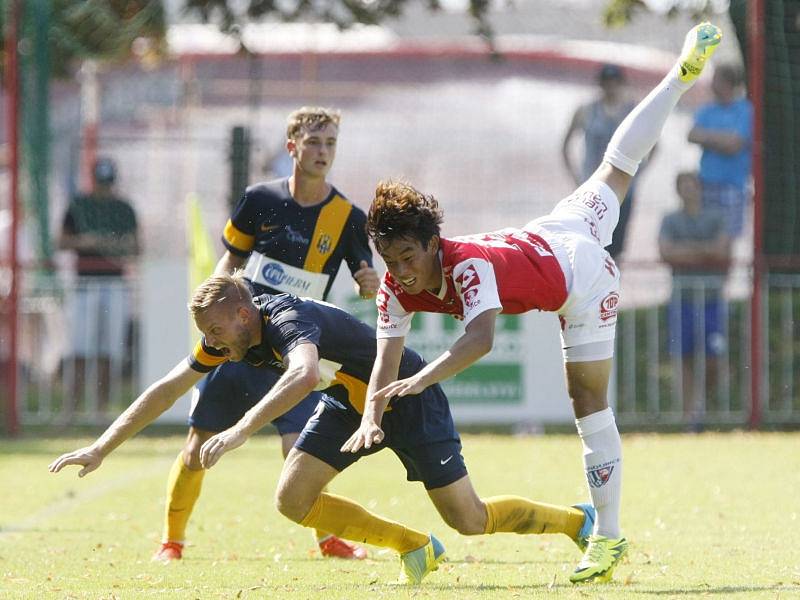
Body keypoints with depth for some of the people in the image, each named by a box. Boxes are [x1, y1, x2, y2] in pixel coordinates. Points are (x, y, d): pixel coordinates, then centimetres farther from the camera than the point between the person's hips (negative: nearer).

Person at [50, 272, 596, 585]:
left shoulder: (290, 320, -36)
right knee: (293, 499, -8)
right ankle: (415, 547, 8)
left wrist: (243, 429, -66)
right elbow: (167, 389, -3)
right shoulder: (227, 335, -11)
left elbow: (305, 374, -59)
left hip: (409, 397, -8)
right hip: (351, 404, 8)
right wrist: (102, 448, -8)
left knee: (469, 519, -7)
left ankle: (579, 520, 17)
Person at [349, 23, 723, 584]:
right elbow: (386, 363, -26)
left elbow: (481, 338, -61)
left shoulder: (469, 263, -45)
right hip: (551, 238, 7)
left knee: (590, 403, -4)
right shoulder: (396, 291, -24)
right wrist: (372, 417, -43)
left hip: (581, 272, -7)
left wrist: (422, 379, -72)